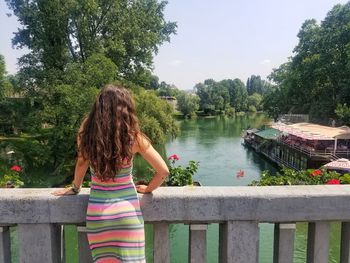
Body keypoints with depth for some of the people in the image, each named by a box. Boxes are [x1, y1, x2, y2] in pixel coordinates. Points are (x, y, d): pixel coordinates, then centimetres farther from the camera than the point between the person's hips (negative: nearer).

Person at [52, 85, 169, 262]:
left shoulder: (87, 133, -9)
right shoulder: (133, 137, -12)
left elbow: (81, 165, 4)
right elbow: (163, 171, -9)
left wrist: (75, 188, 22)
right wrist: (148, 189, 9)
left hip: (97, 211, 2)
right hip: (126, 211, -1)